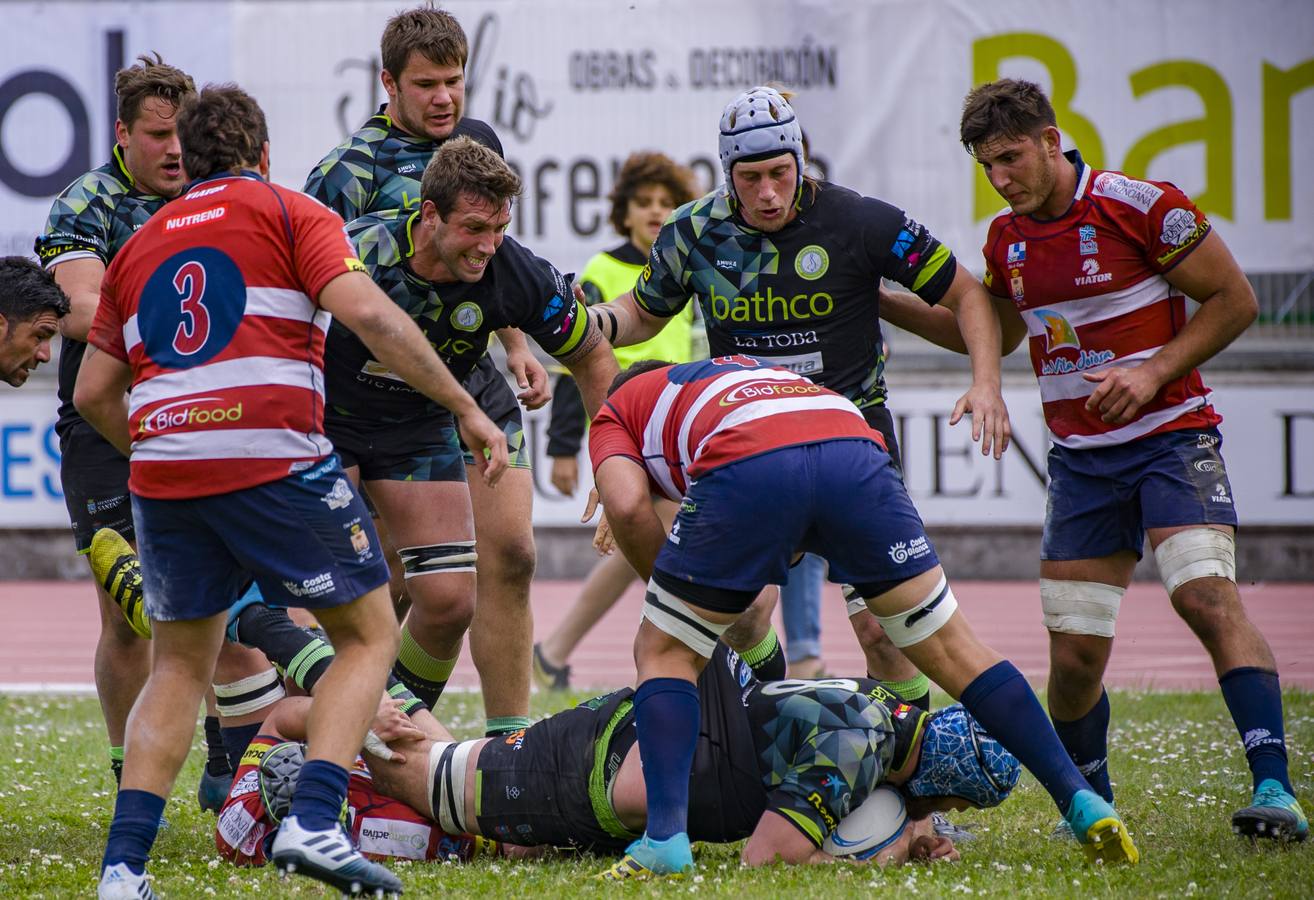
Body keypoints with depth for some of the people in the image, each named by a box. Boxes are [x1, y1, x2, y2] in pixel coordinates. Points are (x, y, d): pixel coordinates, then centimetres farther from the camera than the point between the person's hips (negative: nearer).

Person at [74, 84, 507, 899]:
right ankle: (313, 822, -8)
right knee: (369, 636, 11)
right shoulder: (291, 214, 7)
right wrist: (465, 407, -5)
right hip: (275, 462, -4)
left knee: (180, 667, 19)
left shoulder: (140, 244, 22)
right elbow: (367, 313, -8)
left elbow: (93, 392, 22)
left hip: (163, 477, 5)